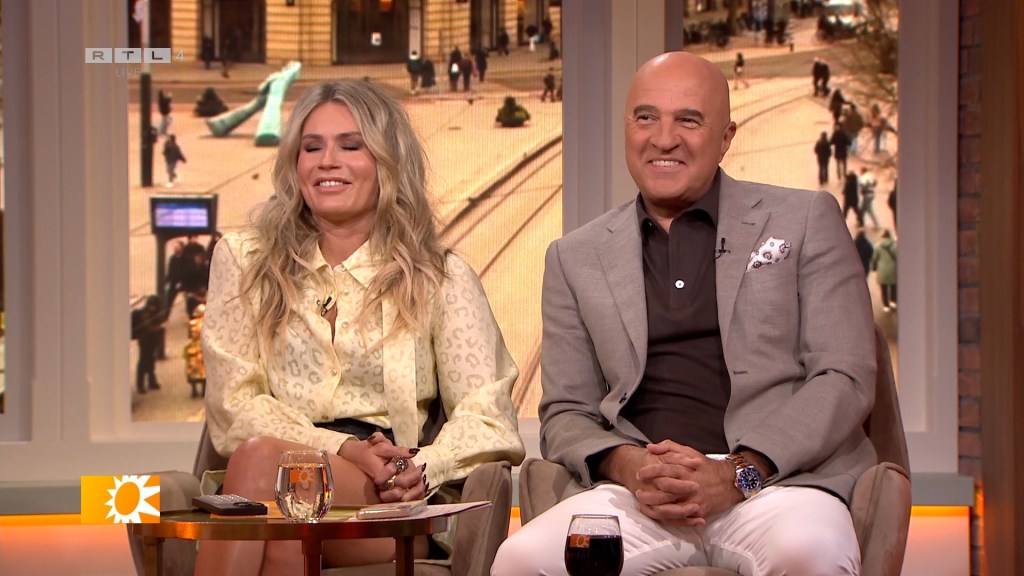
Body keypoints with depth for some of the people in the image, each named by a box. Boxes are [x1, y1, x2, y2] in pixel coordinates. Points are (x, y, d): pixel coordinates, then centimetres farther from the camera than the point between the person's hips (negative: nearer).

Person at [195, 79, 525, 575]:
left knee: (261, 461, -34)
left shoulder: (440, 278, 15)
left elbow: (486, 412, 4)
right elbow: (234, 403, 6)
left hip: (390, 503, -1)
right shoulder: (243, 260, 17)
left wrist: (426, 469, -19)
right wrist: (344, 449, -11)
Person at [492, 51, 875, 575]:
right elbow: (565, 413, 16)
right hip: (637, 489, 2)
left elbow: (846, 380, 3)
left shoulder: (805, 220, 12)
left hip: (779, 477, -2)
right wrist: (627, 466, -8)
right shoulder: (575, 258, 19)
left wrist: (739, 473, -12)